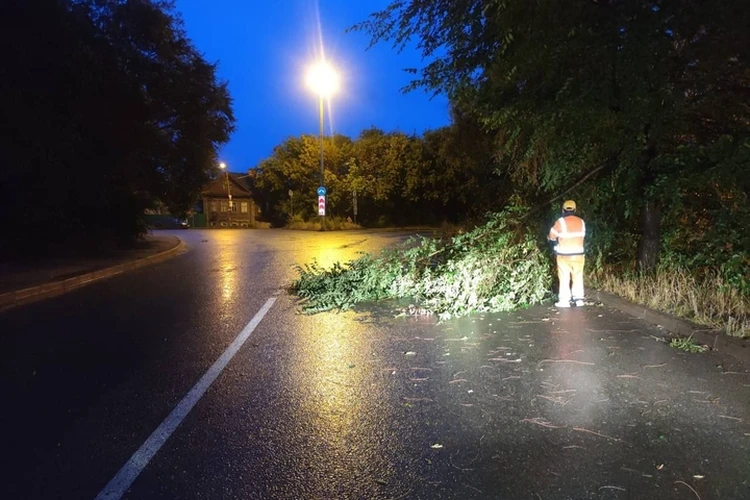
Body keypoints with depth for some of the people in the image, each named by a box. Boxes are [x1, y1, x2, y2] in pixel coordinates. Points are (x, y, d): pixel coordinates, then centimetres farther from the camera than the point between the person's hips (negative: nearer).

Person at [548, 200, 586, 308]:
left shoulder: (560, 222, -11)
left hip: (564, 254, -4)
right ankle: (579, 299, 13)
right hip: (578, 254, 4)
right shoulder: (581, 222, 2)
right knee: (578, 277, 12)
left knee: (564, 277, 2)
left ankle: (564, 300, 3)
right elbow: (582, 235, 11)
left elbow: (551, 236, -2)